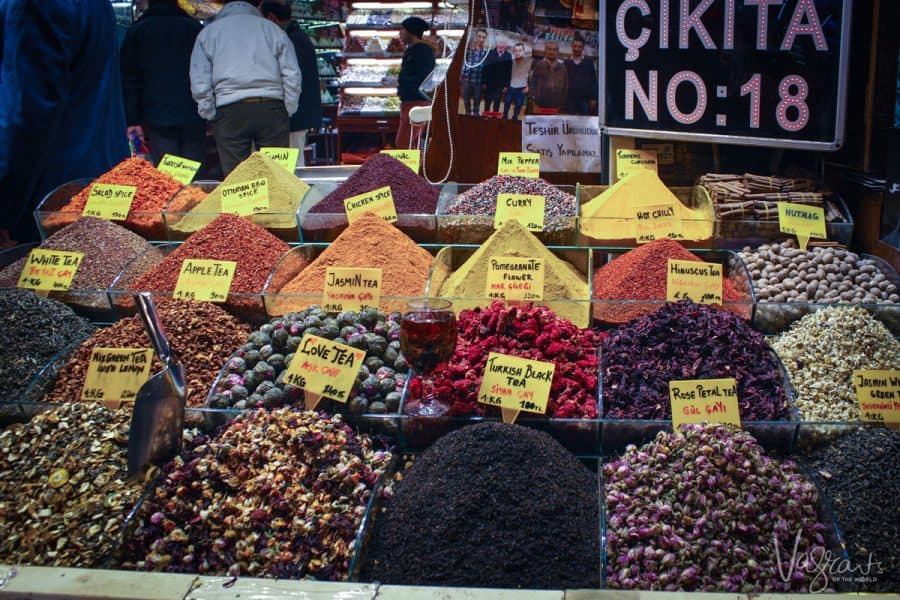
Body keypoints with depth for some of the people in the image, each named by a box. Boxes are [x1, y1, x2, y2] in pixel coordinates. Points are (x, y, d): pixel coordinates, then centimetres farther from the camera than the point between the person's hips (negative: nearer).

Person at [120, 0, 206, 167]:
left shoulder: (136, 30, 8)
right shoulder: (197, 28, 9)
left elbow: (129, 80, 4)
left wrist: (133, 120, 4)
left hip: (157, 118, -1)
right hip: (195, 118, 1)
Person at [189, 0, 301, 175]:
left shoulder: (207, 32, 15)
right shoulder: (272, 28, 16)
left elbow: (199, 82, 7)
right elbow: (292, 75, 9)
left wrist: (210, 115, 12)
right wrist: (288, 112, 11)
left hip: (229, 110, -1)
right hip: (271, 108, 1)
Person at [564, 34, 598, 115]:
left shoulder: (589, 63, 7)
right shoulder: (566, 63, 8)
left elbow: (593, 82, 5)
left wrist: (593, 99, -2)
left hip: (585, 100, 0)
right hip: (570, 99, 0)